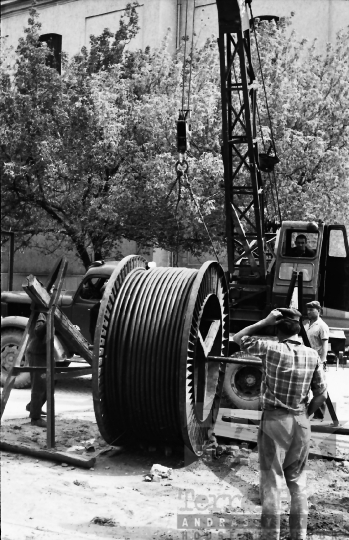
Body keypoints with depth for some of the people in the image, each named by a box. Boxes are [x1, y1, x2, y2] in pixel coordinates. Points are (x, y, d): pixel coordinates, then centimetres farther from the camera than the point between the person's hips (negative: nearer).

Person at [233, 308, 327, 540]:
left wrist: (265, 322, -4)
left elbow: (238, 338, -1)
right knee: (298, 481, 15)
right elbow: (322, 394, 2)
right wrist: (306, 414, 15)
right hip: (301, 422, 4)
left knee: (272, 481, 4)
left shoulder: (271, 349, -12)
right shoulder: (312, 355, 0)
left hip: (274, 420, -4)